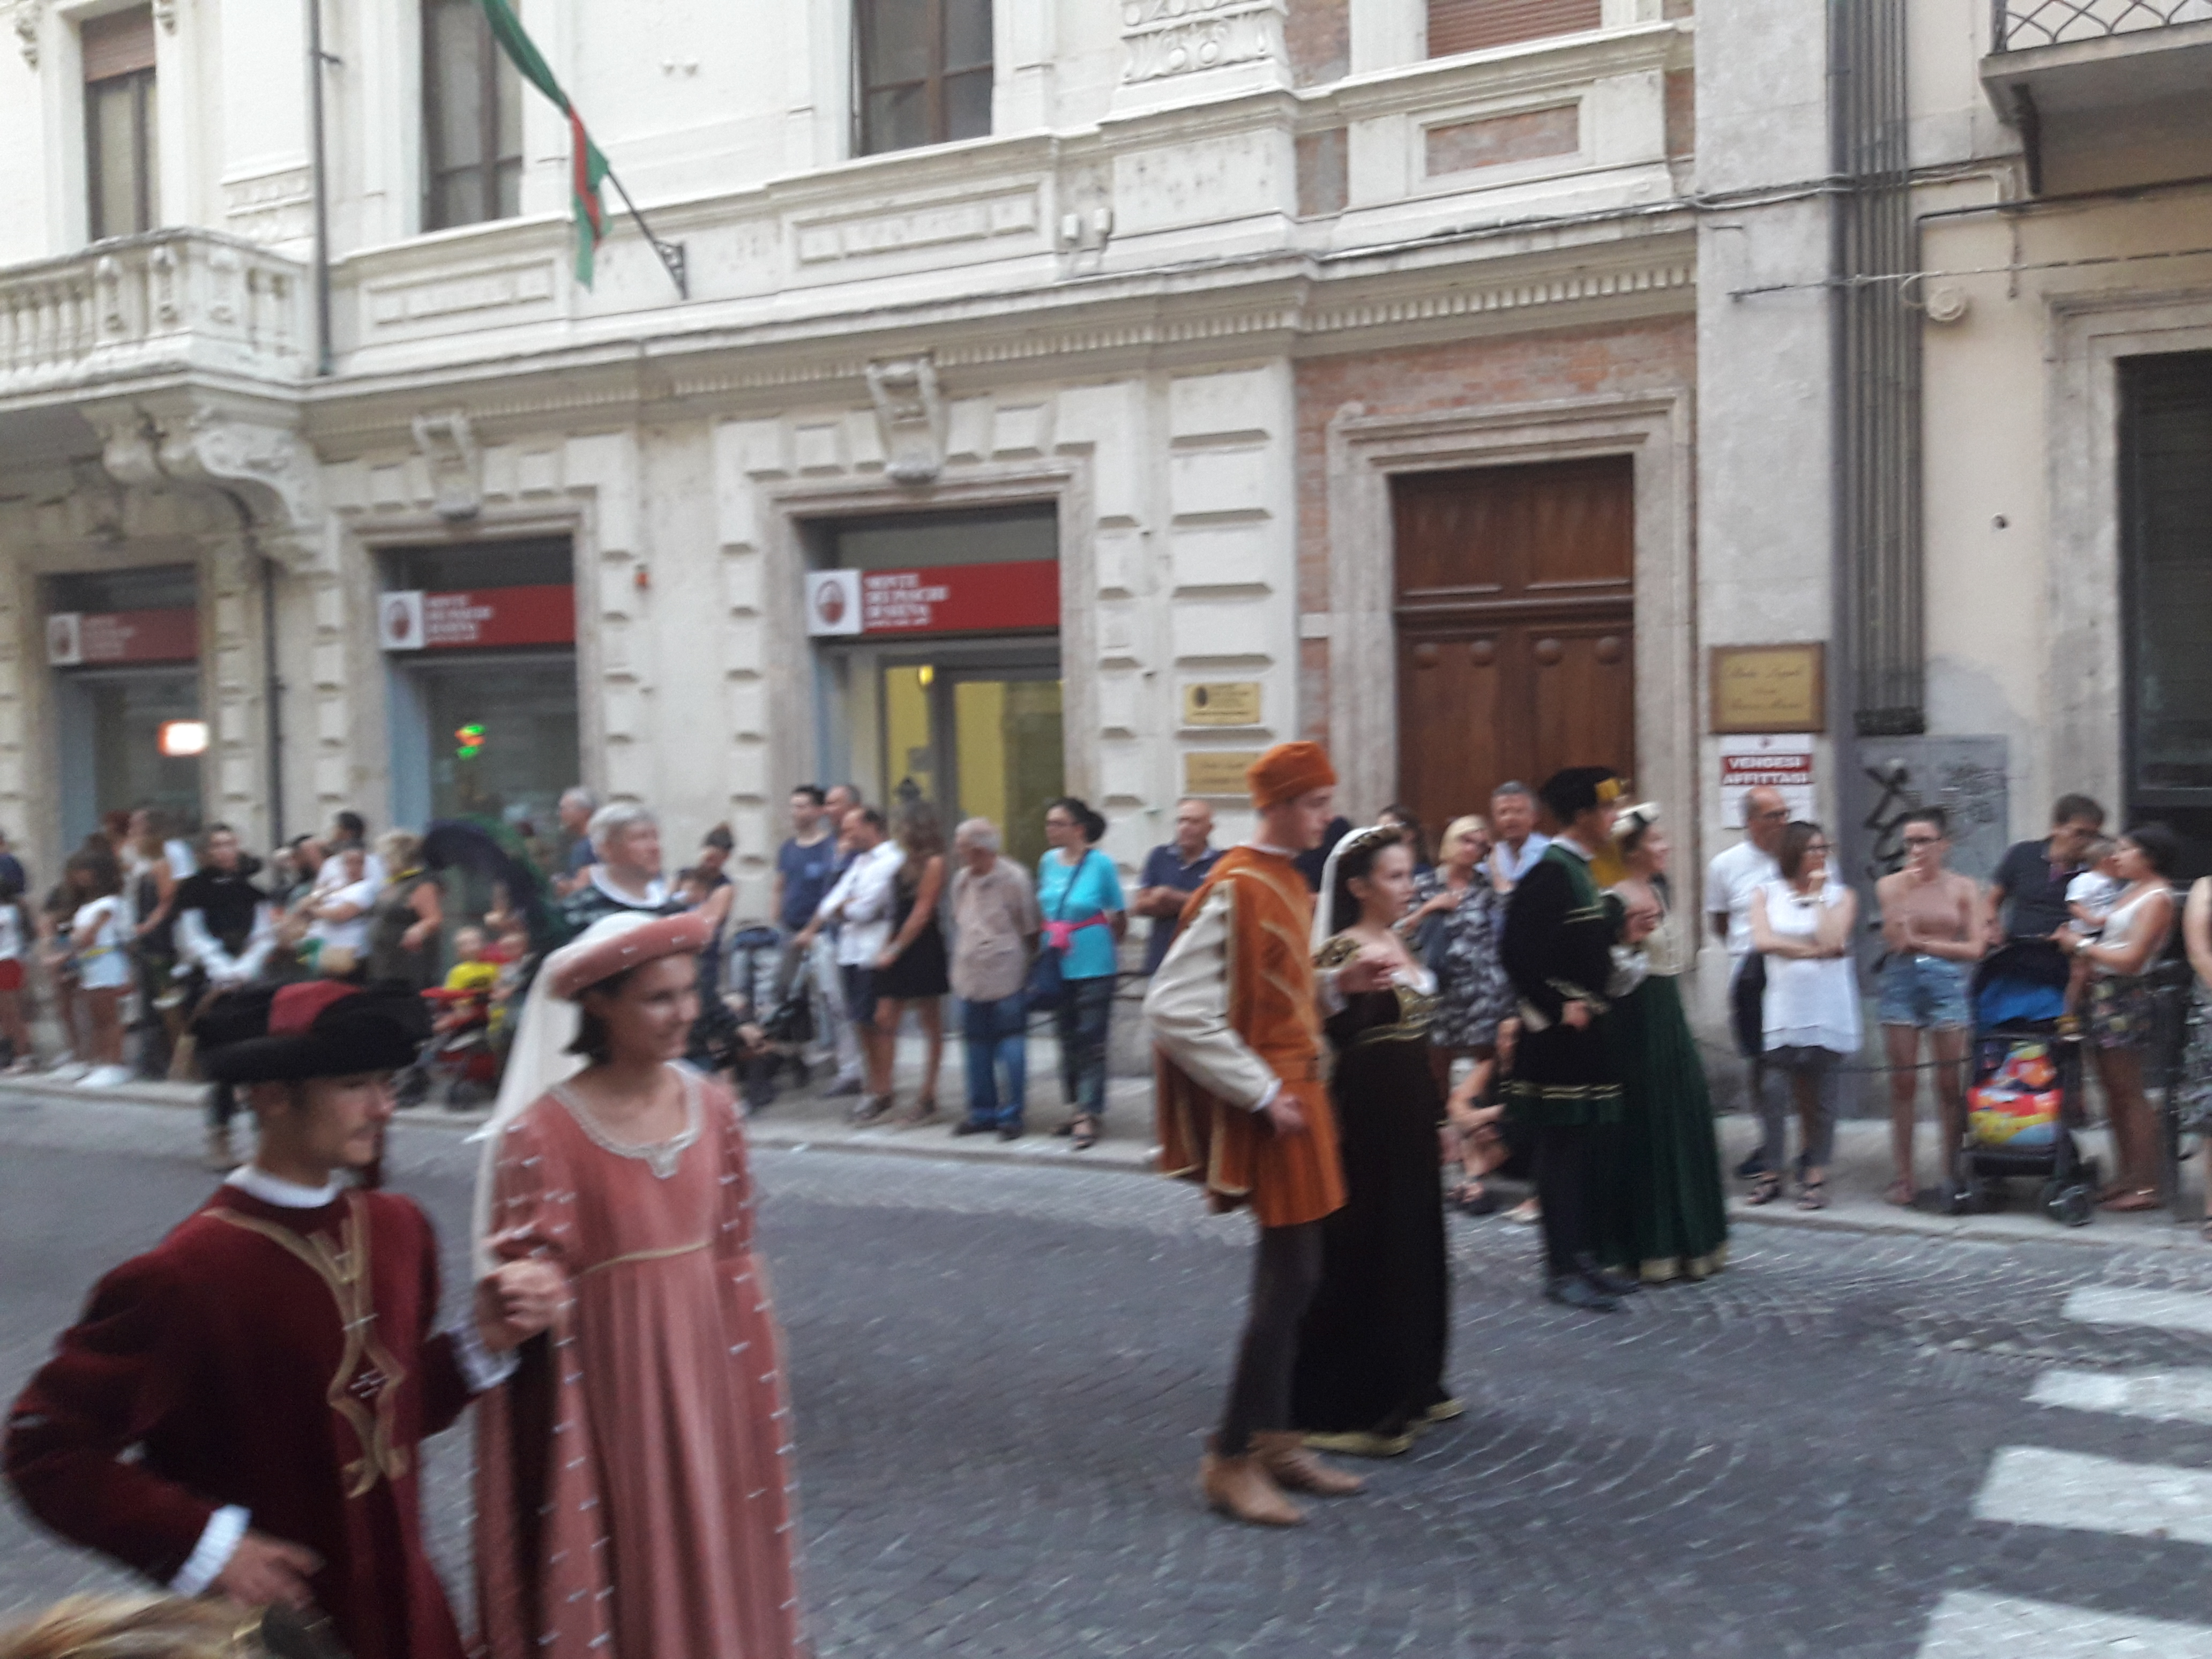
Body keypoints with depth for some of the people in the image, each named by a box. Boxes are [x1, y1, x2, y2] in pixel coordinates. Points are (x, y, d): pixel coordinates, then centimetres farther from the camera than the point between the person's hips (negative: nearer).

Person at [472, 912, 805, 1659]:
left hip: (704, 1375, 5)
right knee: (621, 1583, 11)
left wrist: (752, 1381, 10)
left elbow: (736, 1263, 7)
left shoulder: (713, 1108, -1)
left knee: (711, 1570, 18)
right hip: (606, 1386, -5)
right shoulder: (542, 1133, -17)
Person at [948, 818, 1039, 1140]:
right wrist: (960, 962, 16)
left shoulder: (1013, 878, -10)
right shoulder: (962, 879, 8)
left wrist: (1019, 963, 0)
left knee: (1009, 1049, -1)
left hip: (1005, 979, -6)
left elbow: (1031, 931, -4)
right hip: (970, 978, 6)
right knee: (977, 1049, 13)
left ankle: (1011, 1116, 8)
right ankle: (982, 1113, 23)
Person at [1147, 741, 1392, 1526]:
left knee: (1288, 1274, 14)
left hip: (1296, 1090, 9)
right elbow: (1174, 1009, -23)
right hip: (1268, 1104, -9)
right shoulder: (1234, 890, -19)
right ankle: (1232, 1459, 6)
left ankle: (1273, 1438, 25)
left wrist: (1339, 981, 3)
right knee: (1290, 1276, -5)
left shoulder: (1288, 882, 10)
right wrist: (1261, 1093, -21)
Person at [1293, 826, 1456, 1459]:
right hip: (1368, 1112, -9)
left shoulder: (1399, 944, 11)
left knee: (1413, 1245, 17)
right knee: (1363, 1251, -4)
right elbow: (1330, 1037, -24)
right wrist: (1350, 989, -36)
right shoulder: (1341, 951, -15)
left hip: (1411, 1109, 9)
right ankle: (1346, 1408, 5)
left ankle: (1410, 1384, 30)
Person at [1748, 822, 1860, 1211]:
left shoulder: (1841, 895, 5)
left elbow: (1833, 941, -11)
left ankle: (1815, 1173, 11)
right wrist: (1813, 951, -10)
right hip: (1783, 1008, 1)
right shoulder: (1768, 894, 8)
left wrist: (1817, 895, -7)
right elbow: (1763, 940, -8)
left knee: (1820, 1096, 4)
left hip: (1827, 1010, -1)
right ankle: (1772, 1169, 12)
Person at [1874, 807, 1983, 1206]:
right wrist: (1907, 888, -9)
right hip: (1901, 982, 1)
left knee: (1950, 1083, -1)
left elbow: (1975, 948, 0)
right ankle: (1903, 1175, 8)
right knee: (1902, 1082, 2)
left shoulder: (1963, 888, 5)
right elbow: (1894, 940, -5)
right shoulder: (1890, 885, 7)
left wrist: (1922, 943, -4)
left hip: (1948, 982, -1)